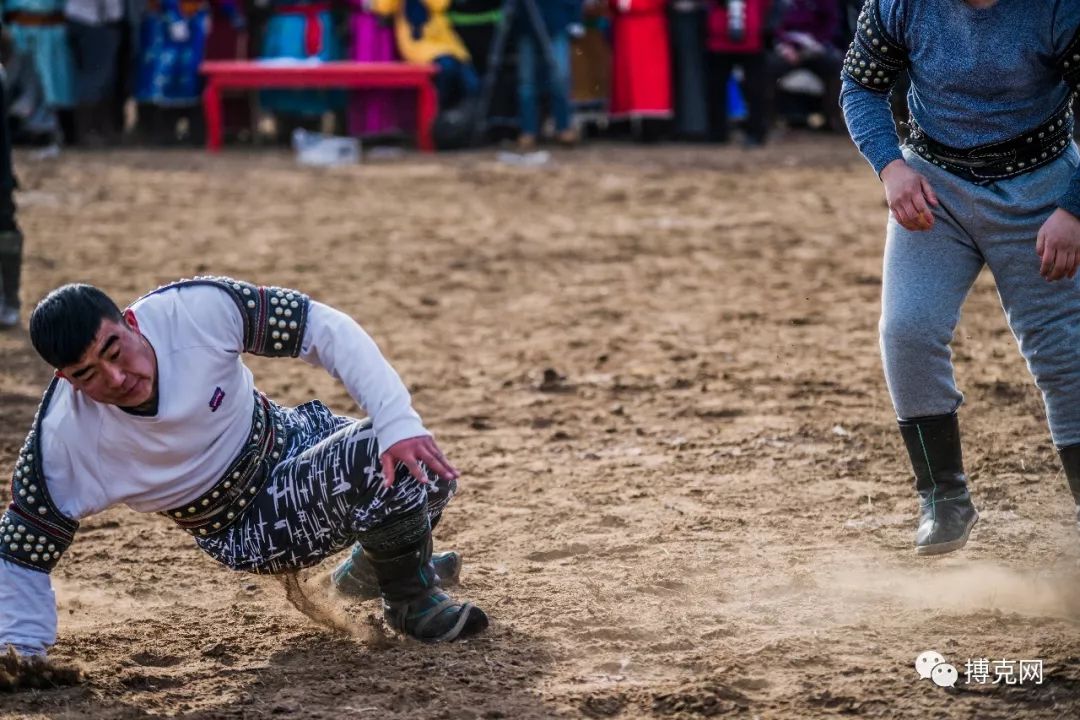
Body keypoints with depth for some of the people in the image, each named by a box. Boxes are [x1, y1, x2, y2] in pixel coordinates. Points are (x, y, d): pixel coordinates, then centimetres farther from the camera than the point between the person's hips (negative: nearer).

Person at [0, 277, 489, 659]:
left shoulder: (200, 309, -27)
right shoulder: (60, 448, -27)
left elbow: (323, 328, -21)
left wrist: (398, 422, -31)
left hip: (291, 436, 4)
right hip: (251, 534, -4)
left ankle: (373, 566, 23)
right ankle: (413, 602, 3)